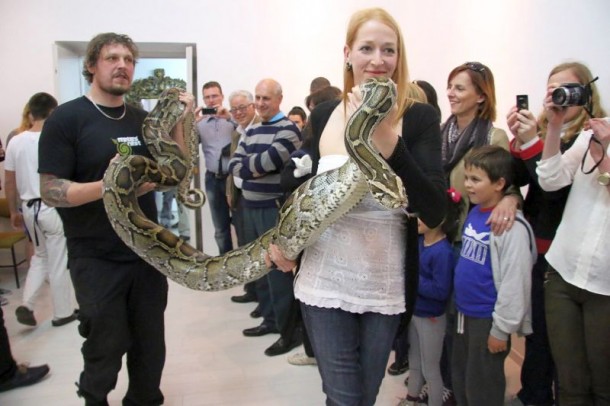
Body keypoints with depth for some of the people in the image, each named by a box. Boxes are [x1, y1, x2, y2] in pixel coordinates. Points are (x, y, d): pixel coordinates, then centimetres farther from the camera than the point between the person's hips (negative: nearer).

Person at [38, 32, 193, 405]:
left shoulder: (144, 120, 6)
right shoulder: (66, 118, -9)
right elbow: (50, 191, -14)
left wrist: (179, 123, -4)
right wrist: (111, 185, -29)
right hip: (97, 260, -4)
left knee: (151, 348, 15)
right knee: (105, 352, 10)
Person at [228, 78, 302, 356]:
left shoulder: (288, 130, -10)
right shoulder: (252, 131, 14)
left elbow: (264, 163, -22)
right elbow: (234, 164, 6)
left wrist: (245, 165, -2)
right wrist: (254, 167, -13)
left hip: (275, 209, -8)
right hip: (250, 206, 8)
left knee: (278, 269, -4)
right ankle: (270, 319, 31)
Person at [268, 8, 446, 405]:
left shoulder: (420, 117, -8)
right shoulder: (323, 114, -1)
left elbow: (435, 213, -18)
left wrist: (389, 143, -29)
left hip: (385, 286, 0)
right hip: (325, 282, 1)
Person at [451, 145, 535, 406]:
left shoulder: (512, 226, -22)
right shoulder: (474, 212, 4)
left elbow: (515, 282, -22)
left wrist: (502, 328, -17)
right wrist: (461, 306, 14)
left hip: (487, 319, -8)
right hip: (464, 313, 8)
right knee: (460, 380, 22)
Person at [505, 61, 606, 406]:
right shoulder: (543, 127, 7)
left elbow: (556, 187, -18)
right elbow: (517, 177, 0)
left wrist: (531, 142, -24)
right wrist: (519, 139, -14)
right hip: (537, 245, 5)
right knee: (536, 325, 16)